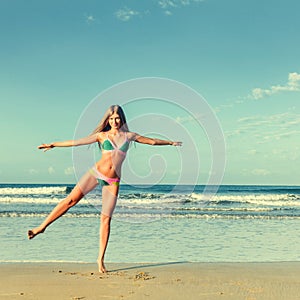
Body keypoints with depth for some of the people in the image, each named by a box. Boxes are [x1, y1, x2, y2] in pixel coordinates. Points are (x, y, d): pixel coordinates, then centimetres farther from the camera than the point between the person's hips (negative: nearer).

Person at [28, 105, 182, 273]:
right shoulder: (101, 135, 5)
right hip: (96, 173, -1)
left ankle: (101, 259, 4)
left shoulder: (129, 136, 9)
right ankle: (41, 227, 2)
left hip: (113, 181, 1)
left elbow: (152, 141, 17)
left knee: (106, 219, -2)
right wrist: (53, 145, -1)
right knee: (71, 199, -11)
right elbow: (77, 142, 2)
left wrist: (171, 142, 19)